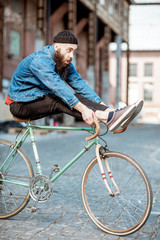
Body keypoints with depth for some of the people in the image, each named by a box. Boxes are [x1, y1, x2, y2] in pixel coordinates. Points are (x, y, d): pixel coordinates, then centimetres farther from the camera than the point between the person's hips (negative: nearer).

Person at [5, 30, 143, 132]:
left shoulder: (65, 64, 1)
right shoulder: (40, 61, -26)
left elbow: (80, 84, -7)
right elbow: (58, 87, -38)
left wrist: (103, 106, -18)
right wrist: (83, 109, -47)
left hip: (39, 98, 7)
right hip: (21, 105, -7)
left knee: (75, 96, -18)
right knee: (59, 101, -31)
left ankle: (111, 114, -32)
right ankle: (108, 118, -44)